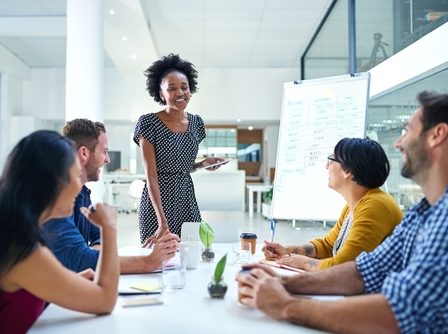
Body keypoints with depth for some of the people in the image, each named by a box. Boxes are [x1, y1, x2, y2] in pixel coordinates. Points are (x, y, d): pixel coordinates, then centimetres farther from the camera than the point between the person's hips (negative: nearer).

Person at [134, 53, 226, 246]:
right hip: (157, 203, -4)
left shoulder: (196, 122, 5)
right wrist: (162, 222, -22)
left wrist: (202, 164, -3)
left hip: (187, 200, 5)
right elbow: (151, 175, -16)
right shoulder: (148, 123, -11)